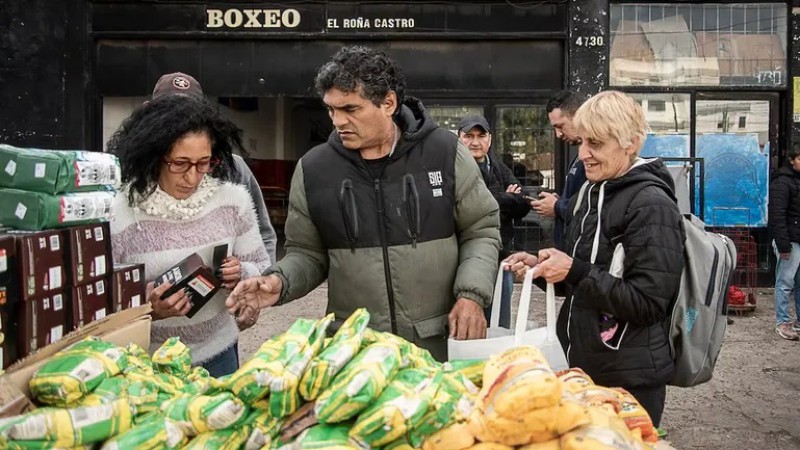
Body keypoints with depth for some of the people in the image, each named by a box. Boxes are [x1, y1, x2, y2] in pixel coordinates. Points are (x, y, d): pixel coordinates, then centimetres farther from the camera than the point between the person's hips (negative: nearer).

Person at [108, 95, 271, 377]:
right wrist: (146, 309, -29)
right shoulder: (117, 215, -16)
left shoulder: (233, 200, -7)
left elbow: (261, 268, 3)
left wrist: (242, 275, -18)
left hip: (218, 354, 3)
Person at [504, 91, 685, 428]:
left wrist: (574, 272, -23)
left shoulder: (651, 206, -18)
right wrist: (543, 267, 1)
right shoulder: (592, 192, 8)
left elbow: (648, 303, -21)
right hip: (584, 367, 8)